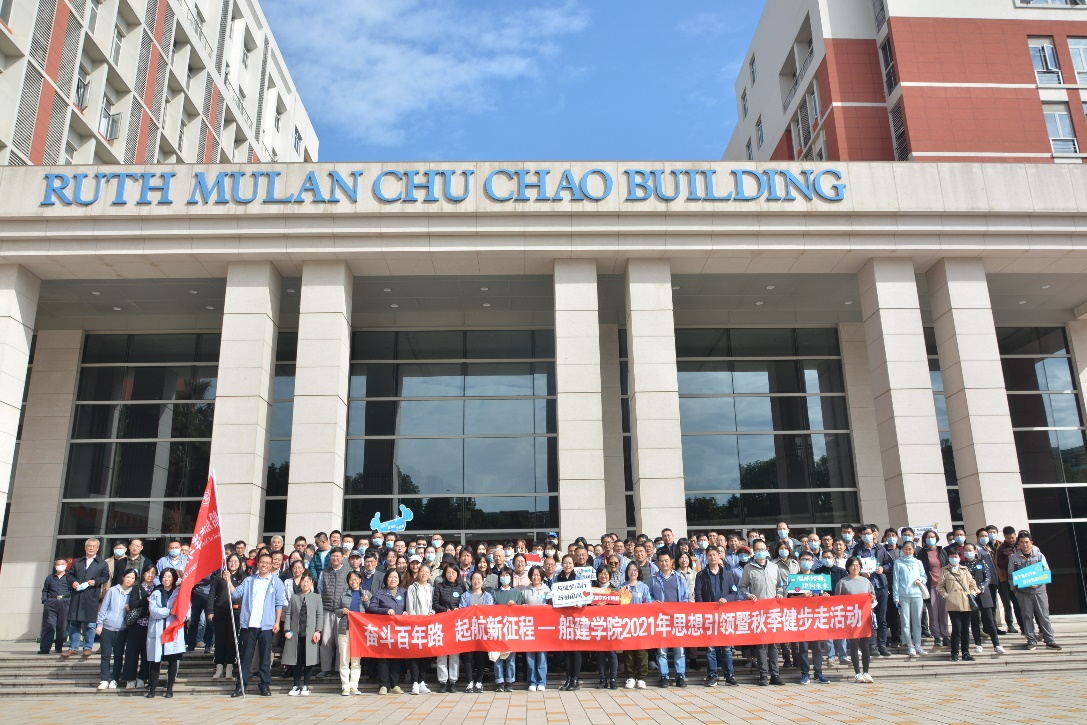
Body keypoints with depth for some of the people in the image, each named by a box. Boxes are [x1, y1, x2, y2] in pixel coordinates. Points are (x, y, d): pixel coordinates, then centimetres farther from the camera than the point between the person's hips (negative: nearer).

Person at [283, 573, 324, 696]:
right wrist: (287, 630, -3)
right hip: (296, 633, 1)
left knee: (308, 661, 1)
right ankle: (296, 686, 11)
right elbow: (288, 614, 8)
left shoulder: (317, 597, 8)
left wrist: (318, 631, -6)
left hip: (310, 634, -1)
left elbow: (320, 615, 4)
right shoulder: (294, 597, 12)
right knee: (297, 661, 3)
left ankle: (305, 686, 10)